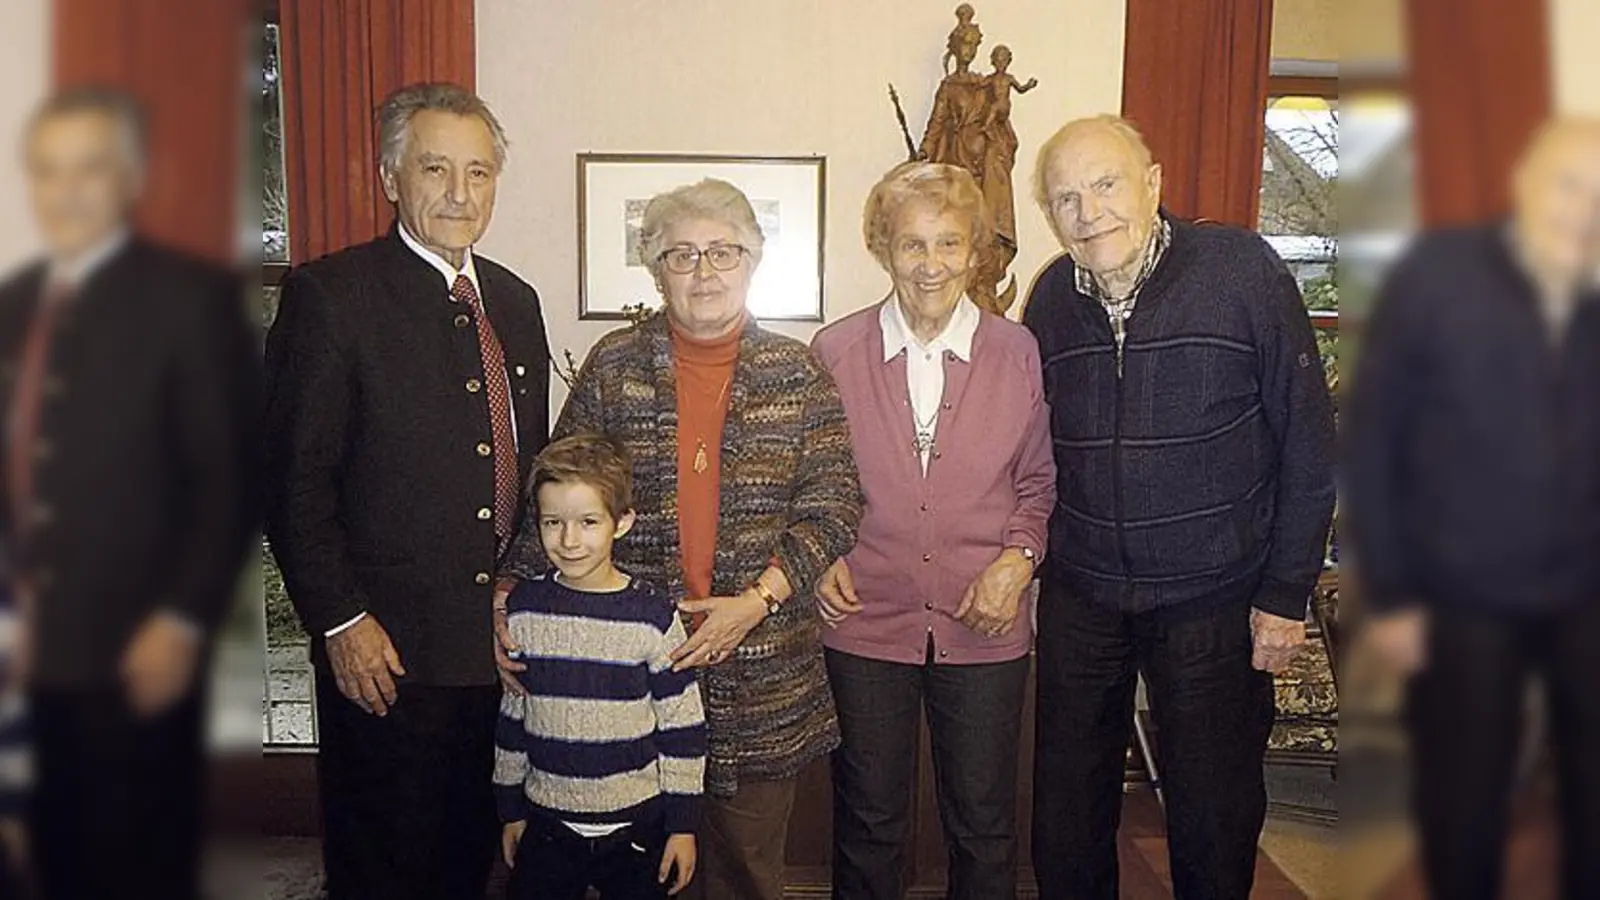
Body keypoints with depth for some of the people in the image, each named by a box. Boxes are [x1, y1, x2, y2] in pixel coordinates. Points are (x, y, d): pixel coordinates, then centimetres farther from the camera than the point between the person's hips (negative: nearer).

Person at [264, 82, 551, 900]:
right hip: (387, 651, -5)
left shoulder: (515, 301, 11)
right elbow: (295, 483, -11)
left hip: (504, 641, 6)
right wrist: (341, 623, -14)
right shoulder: (328, 294, -9)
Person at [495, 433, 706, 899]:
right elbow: (512, 710, 8)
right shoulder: (523, 607, -3)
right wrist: (511, 808, 11)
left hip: (636, 825, -2)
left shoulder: (653, 615, -12)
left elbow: (682, 726, -6)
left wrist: (683, 823, -4)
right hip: (547, 821, 3)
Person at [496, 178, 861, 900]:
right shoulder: (614, 366, 4)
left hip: (762, 669, 0)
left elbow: (833, 501, -2)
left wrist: (757, 600, -13)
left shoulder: (798, 374, 3)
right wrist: (510, 591, -8)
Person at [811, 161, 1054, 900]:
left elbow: (1039, 483, 8)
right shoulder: (834, 352, -2)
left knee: (984, 825, 14)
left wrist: (1018, 558, -8)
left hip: (984, 626, 1)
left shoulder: (1016, 352, 0)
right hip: (866, 621, 0)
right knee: (868, 823, 14)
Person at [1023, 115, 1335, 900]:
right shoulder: (1050, 298, -1)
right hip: (1078, 595, 3)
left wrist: (1286, 593, -8)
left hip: (1213, 600, -3)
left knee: (1214, 813, 12)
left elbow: (1308, 443, -8)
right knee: (1066, 809, 15)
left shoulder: (1243, 270, -12)